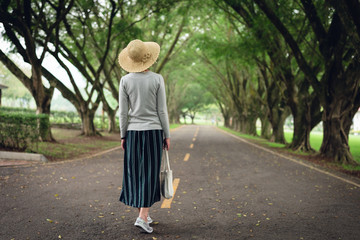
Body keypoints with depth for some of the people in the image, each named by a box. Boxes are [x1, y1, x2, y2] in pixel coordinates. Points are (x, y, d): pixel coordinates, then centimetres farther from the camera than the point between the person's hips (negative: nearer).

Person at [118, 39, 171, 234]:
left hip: (133, 132, 2)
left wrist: (123, 136, 8)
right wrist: (167, 135, 2)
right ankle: (142, 217, -5)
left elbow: (123, 112, -1)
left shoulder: (125, 80, -2)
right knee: (150, 173, 2)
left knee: (136, 173, 11)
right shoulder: (157, 79, -6)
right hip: (154, 132, -2)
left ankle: (144, 214, 19)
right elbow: (162, 110, -5)